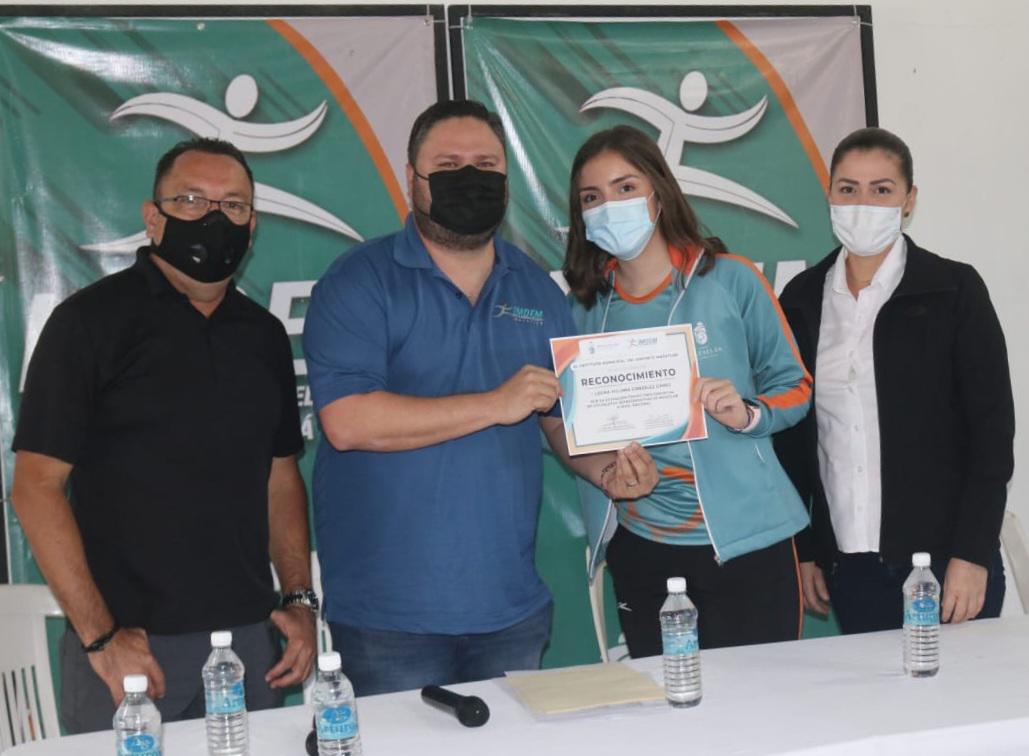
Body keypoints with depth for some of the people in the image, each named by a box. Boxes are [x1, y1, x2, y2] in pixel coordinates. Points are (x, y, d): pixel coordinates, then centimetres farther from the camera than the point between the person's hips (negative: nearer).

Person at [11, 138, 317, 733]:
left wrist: (300, 600, 4)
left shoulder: (264, 334, 10)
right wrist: (99, 636, -14)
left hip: (249, 635, 5)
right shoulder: (91, 320, -6)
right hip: (128, 644, -4)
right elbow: (37, 486, -9)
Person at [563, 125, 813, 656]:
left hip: (744, 539, -3)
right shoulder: (586, 305, 5)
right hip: (639, 547, 3)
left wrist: (748, 414, -17)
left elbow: (795, 388, 2)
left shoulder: (730, 280, -4)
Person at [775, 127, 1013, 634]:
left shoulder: (954, 290, -2)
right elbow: (791, 436, 10)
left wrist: (973, 554, -10)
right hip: (848, 565, 3)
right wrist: (801, 551, 6)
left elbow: (992, 428, -4)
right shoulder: (802, 299, 7)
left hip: (944, 557, -2)